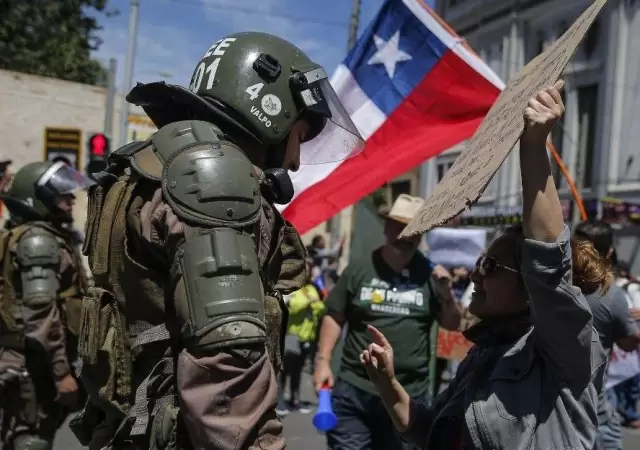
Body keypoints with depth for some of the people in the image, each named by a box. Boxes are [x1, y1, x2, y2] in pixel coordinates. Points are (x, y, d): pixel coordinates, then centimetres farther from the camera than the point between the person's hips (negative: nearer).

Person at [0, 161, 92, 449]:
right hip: (35, 366, -10)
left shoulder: (48, 237, 17)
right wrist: (61, 371, -23)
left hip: (27, 364, 10)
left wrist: (61, 366, 23)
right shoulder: (38, 240, -14)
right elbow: (41, 314, -22)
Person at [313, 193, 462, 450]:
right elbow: (334, 318, 5)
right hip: (354, 390, -1)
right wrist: (323, 361, -4)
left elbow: (452, 325, 7)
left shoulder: (428, 274, 1)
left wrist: (446, 293, -9)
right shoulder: (359, 270, 0)